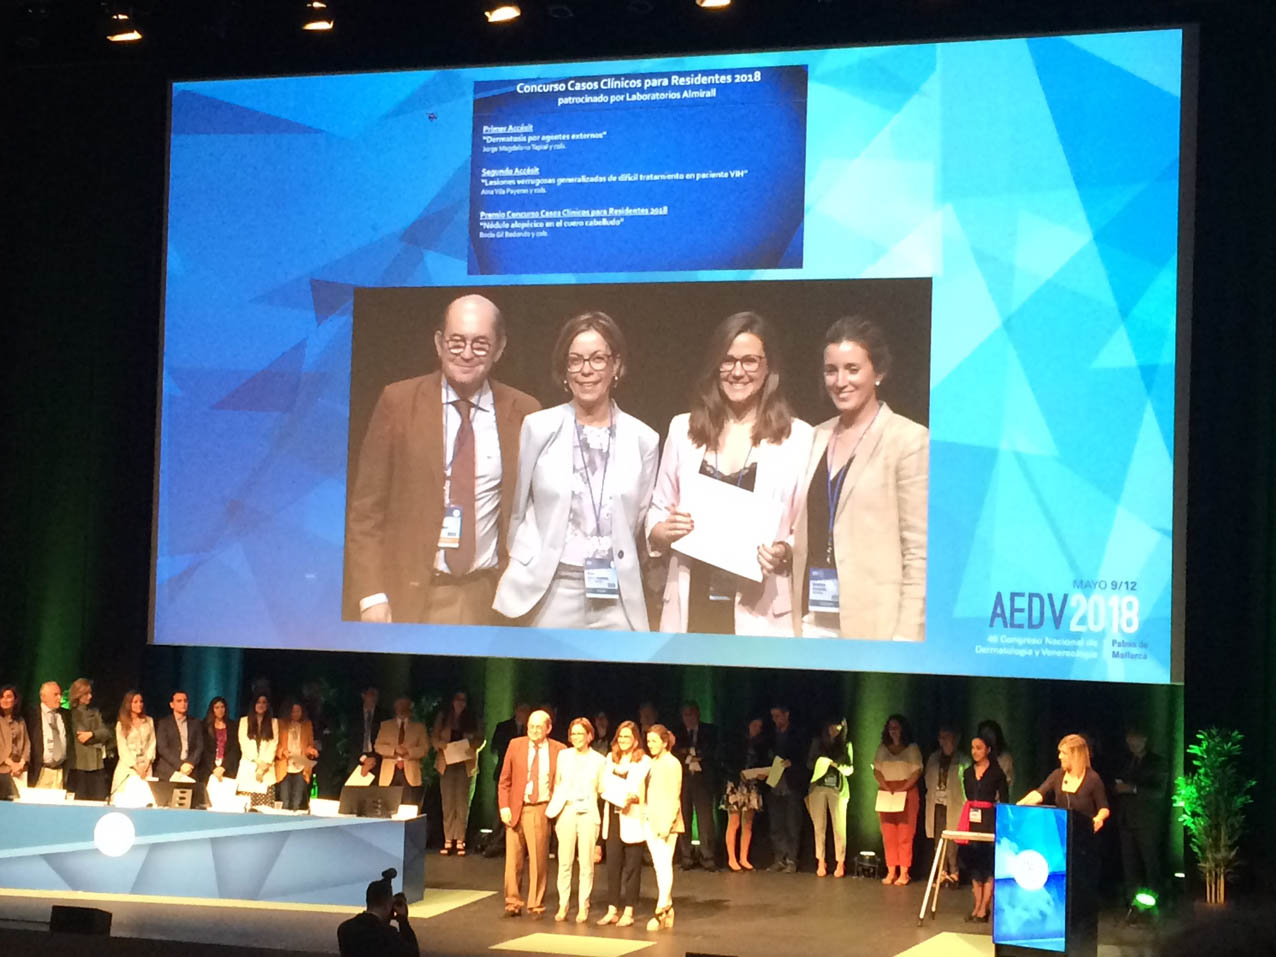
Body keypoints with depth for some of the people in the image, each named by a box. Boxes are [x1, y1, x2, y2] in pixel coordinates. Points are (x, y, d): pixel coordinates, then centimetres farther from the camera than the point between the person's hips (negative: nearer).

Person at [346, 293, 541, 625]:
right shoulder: (398, 402, 0)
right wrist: (371, 594, -7)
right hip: (408, 597, -1)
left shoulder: (523, 412, 3)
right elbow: (366, 508, 1)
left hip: (487, 598, 1)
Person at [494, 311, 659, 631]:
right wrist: (523, 573, 7)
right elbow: (517, 511, 8)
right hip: (549, 593, -1)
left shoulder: (643, 439, 5)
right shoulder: (538, 428, 2)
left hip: (617, 600, 1)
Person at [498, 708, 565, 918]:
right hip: (516, 809, 1)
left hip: (541, 810, -1)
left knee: (539, 860, 0)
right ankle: (513, 902, 13)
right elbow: (504, 780, 7)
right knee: (513, 859, 3)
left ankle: (535, 905, 10)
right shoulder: (515, 745, 5)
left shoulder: (558, 750, 1)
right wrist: (504, 806, -2)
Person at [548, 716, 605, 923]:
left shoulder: (599, 760, 4)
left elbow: (602, 790, 9)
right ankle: (563, 905, 7)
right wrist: (554, 806, 4)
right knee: (564, 862, 0)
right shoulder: (563, 755, 8)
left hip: (588, 813, -1)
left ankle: (583, 907, 6)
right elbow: (556, 784, 12)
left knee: (586, 863, 0)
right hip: (566, 811, 1)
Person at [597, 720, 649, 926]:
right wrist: (623, 795, -7)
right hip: (613, 816, 4)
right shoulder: (611, 758, 14)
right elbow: (605, 786, 11)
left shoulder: (644, 761, -2)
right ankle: (612, 910, 8)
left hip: (633, 818, -4)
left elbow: (648, 790, -5)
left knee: (632, 866, 1)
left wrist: (635, 797, -22)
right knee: (612, 864, 3)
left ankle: (628, 912, 6)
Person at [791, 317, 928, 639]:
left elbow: (919, 552, -7)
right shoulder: (818, 438, 15)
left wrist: (906, 636, -13)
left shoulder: (909, 440, -4)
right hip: (813, 621, 5)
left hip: (873, 623, -5)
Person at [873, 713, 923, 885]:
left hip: (907, 793, -4)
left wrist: (903, 789, -14)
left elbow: (917, 771, -5)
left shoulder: (912, 748, 2)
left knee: (905, 835, -7)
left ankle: (904, 872, -6)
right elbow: (877, 770, 11)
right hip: (885, 793, 4)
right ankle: (891, 871, 4)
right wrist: (886, 787, -5)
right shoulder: (882, 748, 14)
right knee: (888, 835, 1)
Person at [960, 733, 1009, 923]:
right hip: (971, 819, 5)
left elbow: (1004, 800, -2)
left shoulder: (997, 773, -2)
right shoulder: (968, 773, 14)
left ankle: (984, 908, -5)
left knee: (988, 864, -6)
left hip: (989, 818, -5)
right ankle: (977, 906, 11)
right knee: (973, 861, 5)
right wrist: (967, 815, 12)